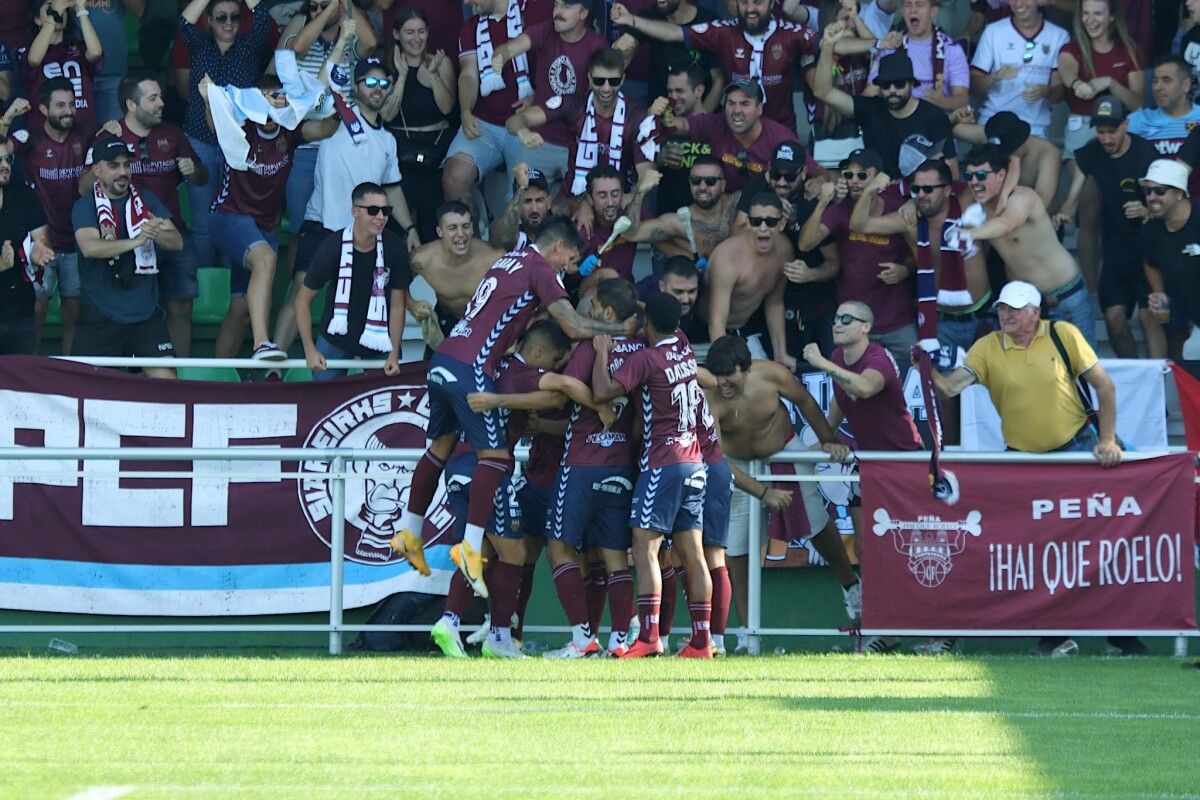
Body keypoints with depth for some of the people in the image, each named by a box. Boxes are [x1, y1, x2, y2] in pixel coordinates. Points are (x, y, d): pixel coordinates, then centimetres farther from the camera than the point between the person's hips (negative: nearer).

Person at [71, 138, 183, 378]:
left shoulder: (146, 201, 10)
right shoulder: (85, 207, -2)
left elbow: (177, 241, 0)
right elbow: (89, 247, -20)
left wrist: (157, 233, -24)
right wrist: (136, 241, -32)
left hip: (146, 314, 3)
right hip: (100, 317, -2)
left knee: (166, 381, -7)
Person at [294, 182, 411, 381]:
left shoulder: (394, 248, -13)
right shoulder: (332, 247, -18)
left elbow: (397, 304, -6)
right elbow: (303, 299, -11)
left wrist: (394, 354, -10)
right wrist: (310, 350, -15)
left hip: (378, 339, 1)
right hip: (335, 339, -1)